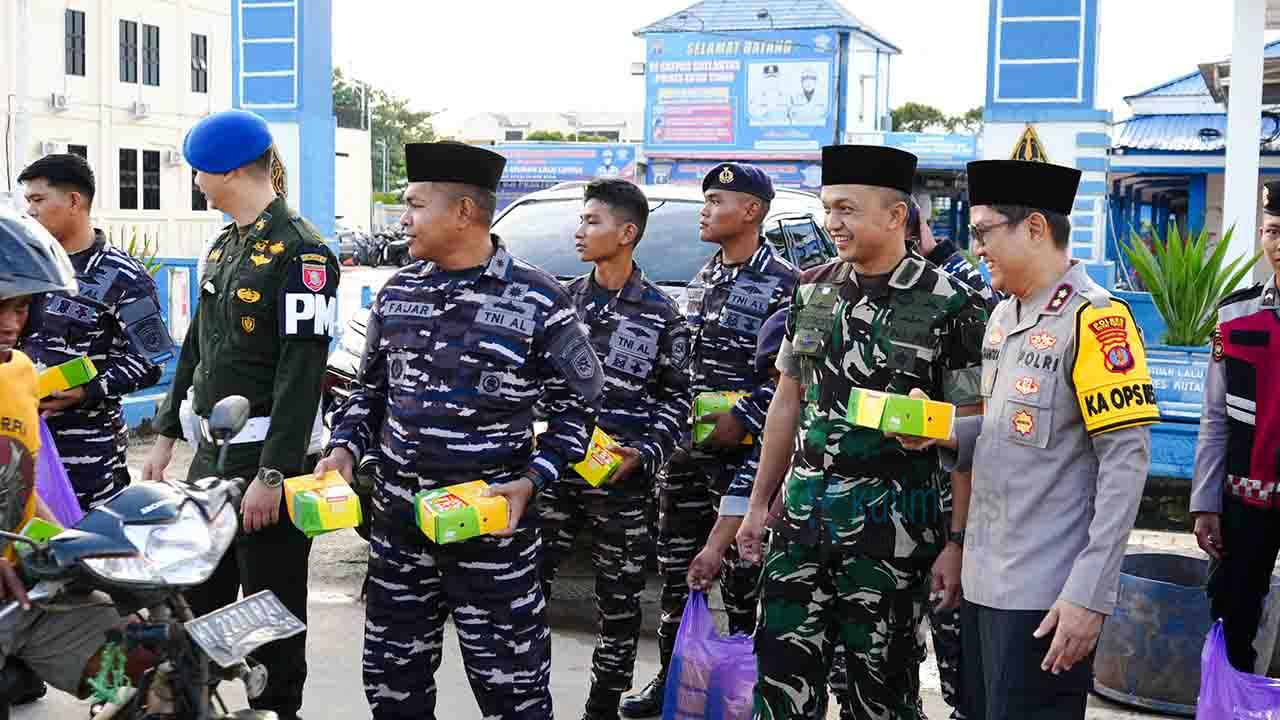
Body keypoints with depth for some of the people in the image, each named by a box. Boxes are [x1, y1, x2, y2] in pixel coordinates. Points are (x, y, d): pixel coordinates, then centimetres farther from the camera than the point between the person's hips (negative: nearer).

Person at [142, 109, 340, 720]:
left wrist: (271, 474, -24)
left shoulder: (299, 252, -15)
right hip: (212, 457, 9)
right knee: (197, 602, 17)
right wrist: (166, 435, 18)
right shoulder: (225, 246, 14)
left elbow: (302, 373, -21)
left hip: (265, 461, -9)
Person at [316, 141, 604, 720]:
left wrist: (530, 482, -13)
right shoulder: (396, 293, 8)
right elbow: (371, 388, 18)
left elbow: (578, 405, -2)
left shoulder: (538, 301, -8)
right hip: (396, 522, 5)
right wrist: (345, 448, 1)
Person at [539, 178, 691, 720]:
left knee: (618, 596, 7)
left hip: (622, 478, -2)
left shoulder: (660, 313, -2)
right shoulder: (564, 300, 7)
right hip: (555, 465, 3)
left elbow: (676, 397, 1)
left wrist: (644, 454, -11)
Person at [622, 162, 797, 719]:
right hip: (686, 445, 7)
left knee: (742, 573, 1)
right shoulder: (703, 279, 15)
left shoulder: (780, 284, -9)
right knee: (676, 567, 13)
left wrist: (742, 419, -21)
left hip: (744, 450, -7)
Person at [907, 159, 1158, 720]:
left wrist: (1090, 595, -20)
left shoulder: (1094, 317, -15)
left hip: (1045, 595, -8)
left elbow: (1126, 461, -18)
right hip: (983, 579, 8)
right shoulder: (1003, 316, 11)